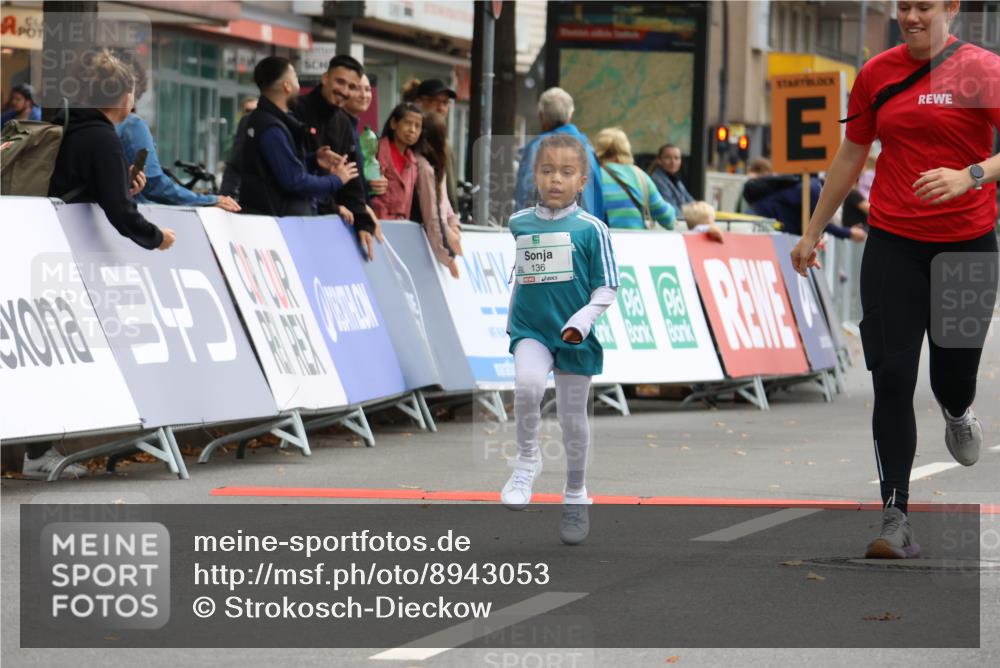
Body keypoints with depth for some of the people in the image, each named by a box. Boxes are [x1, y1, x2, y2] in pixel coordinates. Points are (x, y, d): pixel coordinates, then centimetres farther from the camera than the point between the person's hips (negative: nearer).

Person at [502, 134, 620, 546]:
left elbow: (606, 288, -5)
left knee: (573, 418, 8)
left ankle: (575, 496, 27)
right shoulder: (520, 224, 4)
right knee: (527, 383, -29)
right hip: (531, 330, 1)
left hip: (575, 337, -1)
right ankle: (527, 461, -8)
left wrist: (584, 320, -19)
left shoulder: (591, 229, -8)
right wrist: (511, 322, 23)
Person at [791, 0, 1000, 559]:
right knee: (892, 376, -8)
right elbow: (851, 158, 18)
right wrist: (814, 231, 22)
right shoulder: (877, 73, 6)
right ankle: (896, 518, -7)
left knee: (954, 380, 7)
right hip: (893, 245, 2)